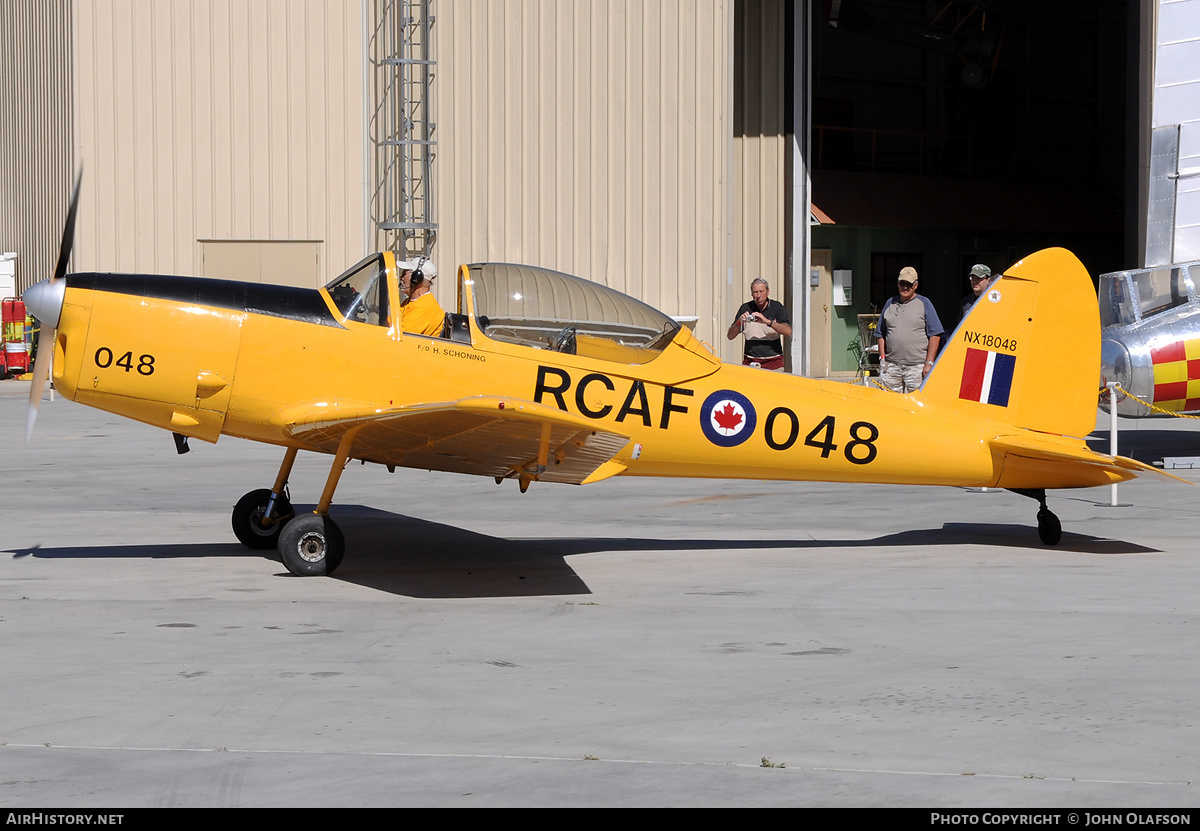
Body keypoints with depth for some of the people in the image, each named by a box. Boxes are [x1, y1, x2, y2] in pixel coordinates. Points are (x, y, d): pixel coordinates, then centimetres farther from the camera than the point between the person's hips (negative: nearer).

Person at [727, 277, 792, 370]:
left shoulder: (777, 307, 1)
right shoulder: (745, 308, 6)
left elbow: (788, 332, -13)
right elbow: (730, 336, 5)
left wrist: (767, 321, -24)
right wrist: (739, 322, -15)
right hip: (750, 362, 2)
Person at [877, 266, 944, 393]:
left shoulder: (924, 303, 4)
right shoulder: (890, 304, 16)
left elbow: (935, 335, 0)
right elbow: (881, 334, 20)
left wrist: (929, 363, -7)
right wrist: (882, 357, 8)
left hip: (916, 366, -3)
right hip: (891, 366, 4)